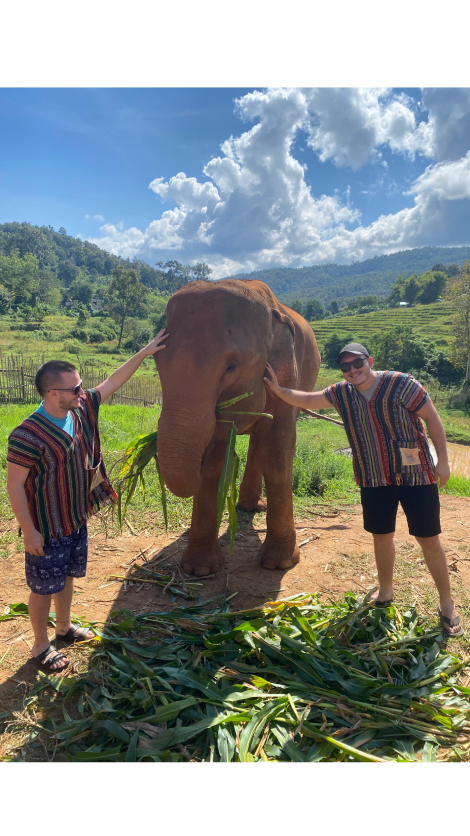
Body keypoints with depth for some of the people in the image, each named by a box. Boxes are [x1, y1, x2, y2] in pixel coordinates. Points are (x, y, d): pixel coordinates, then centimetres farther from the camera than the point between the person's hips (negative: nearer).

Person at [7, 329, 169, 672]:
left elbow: (113, 382, 4)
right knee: (44, 588, 11)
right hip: (47, 530, -7)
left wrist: (144, 353, 2)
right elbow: (15, 486, -21)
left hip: (77, 520, 7)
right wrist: (30, 532, -19)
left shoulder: (81, 409, -6)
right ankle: (41, 646, 32)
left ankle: (64, 627, 47)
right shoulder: (28, 435, -27)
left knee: (67, 576, 25)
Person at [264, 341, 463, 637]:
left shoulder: (400, 383, -14)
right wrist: (278, 390, -9)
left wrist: (443, 460, -8)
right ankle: (385, 591, 36)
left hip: (416, 474, -4)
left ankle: (447, 604, 20)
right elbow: (307, 400, 7)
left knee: (429, 539, 3)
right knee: (381, 535, 15)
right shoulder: (342, 393, 0)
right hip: (374, 479, 5)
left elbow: (432, 417, -9)